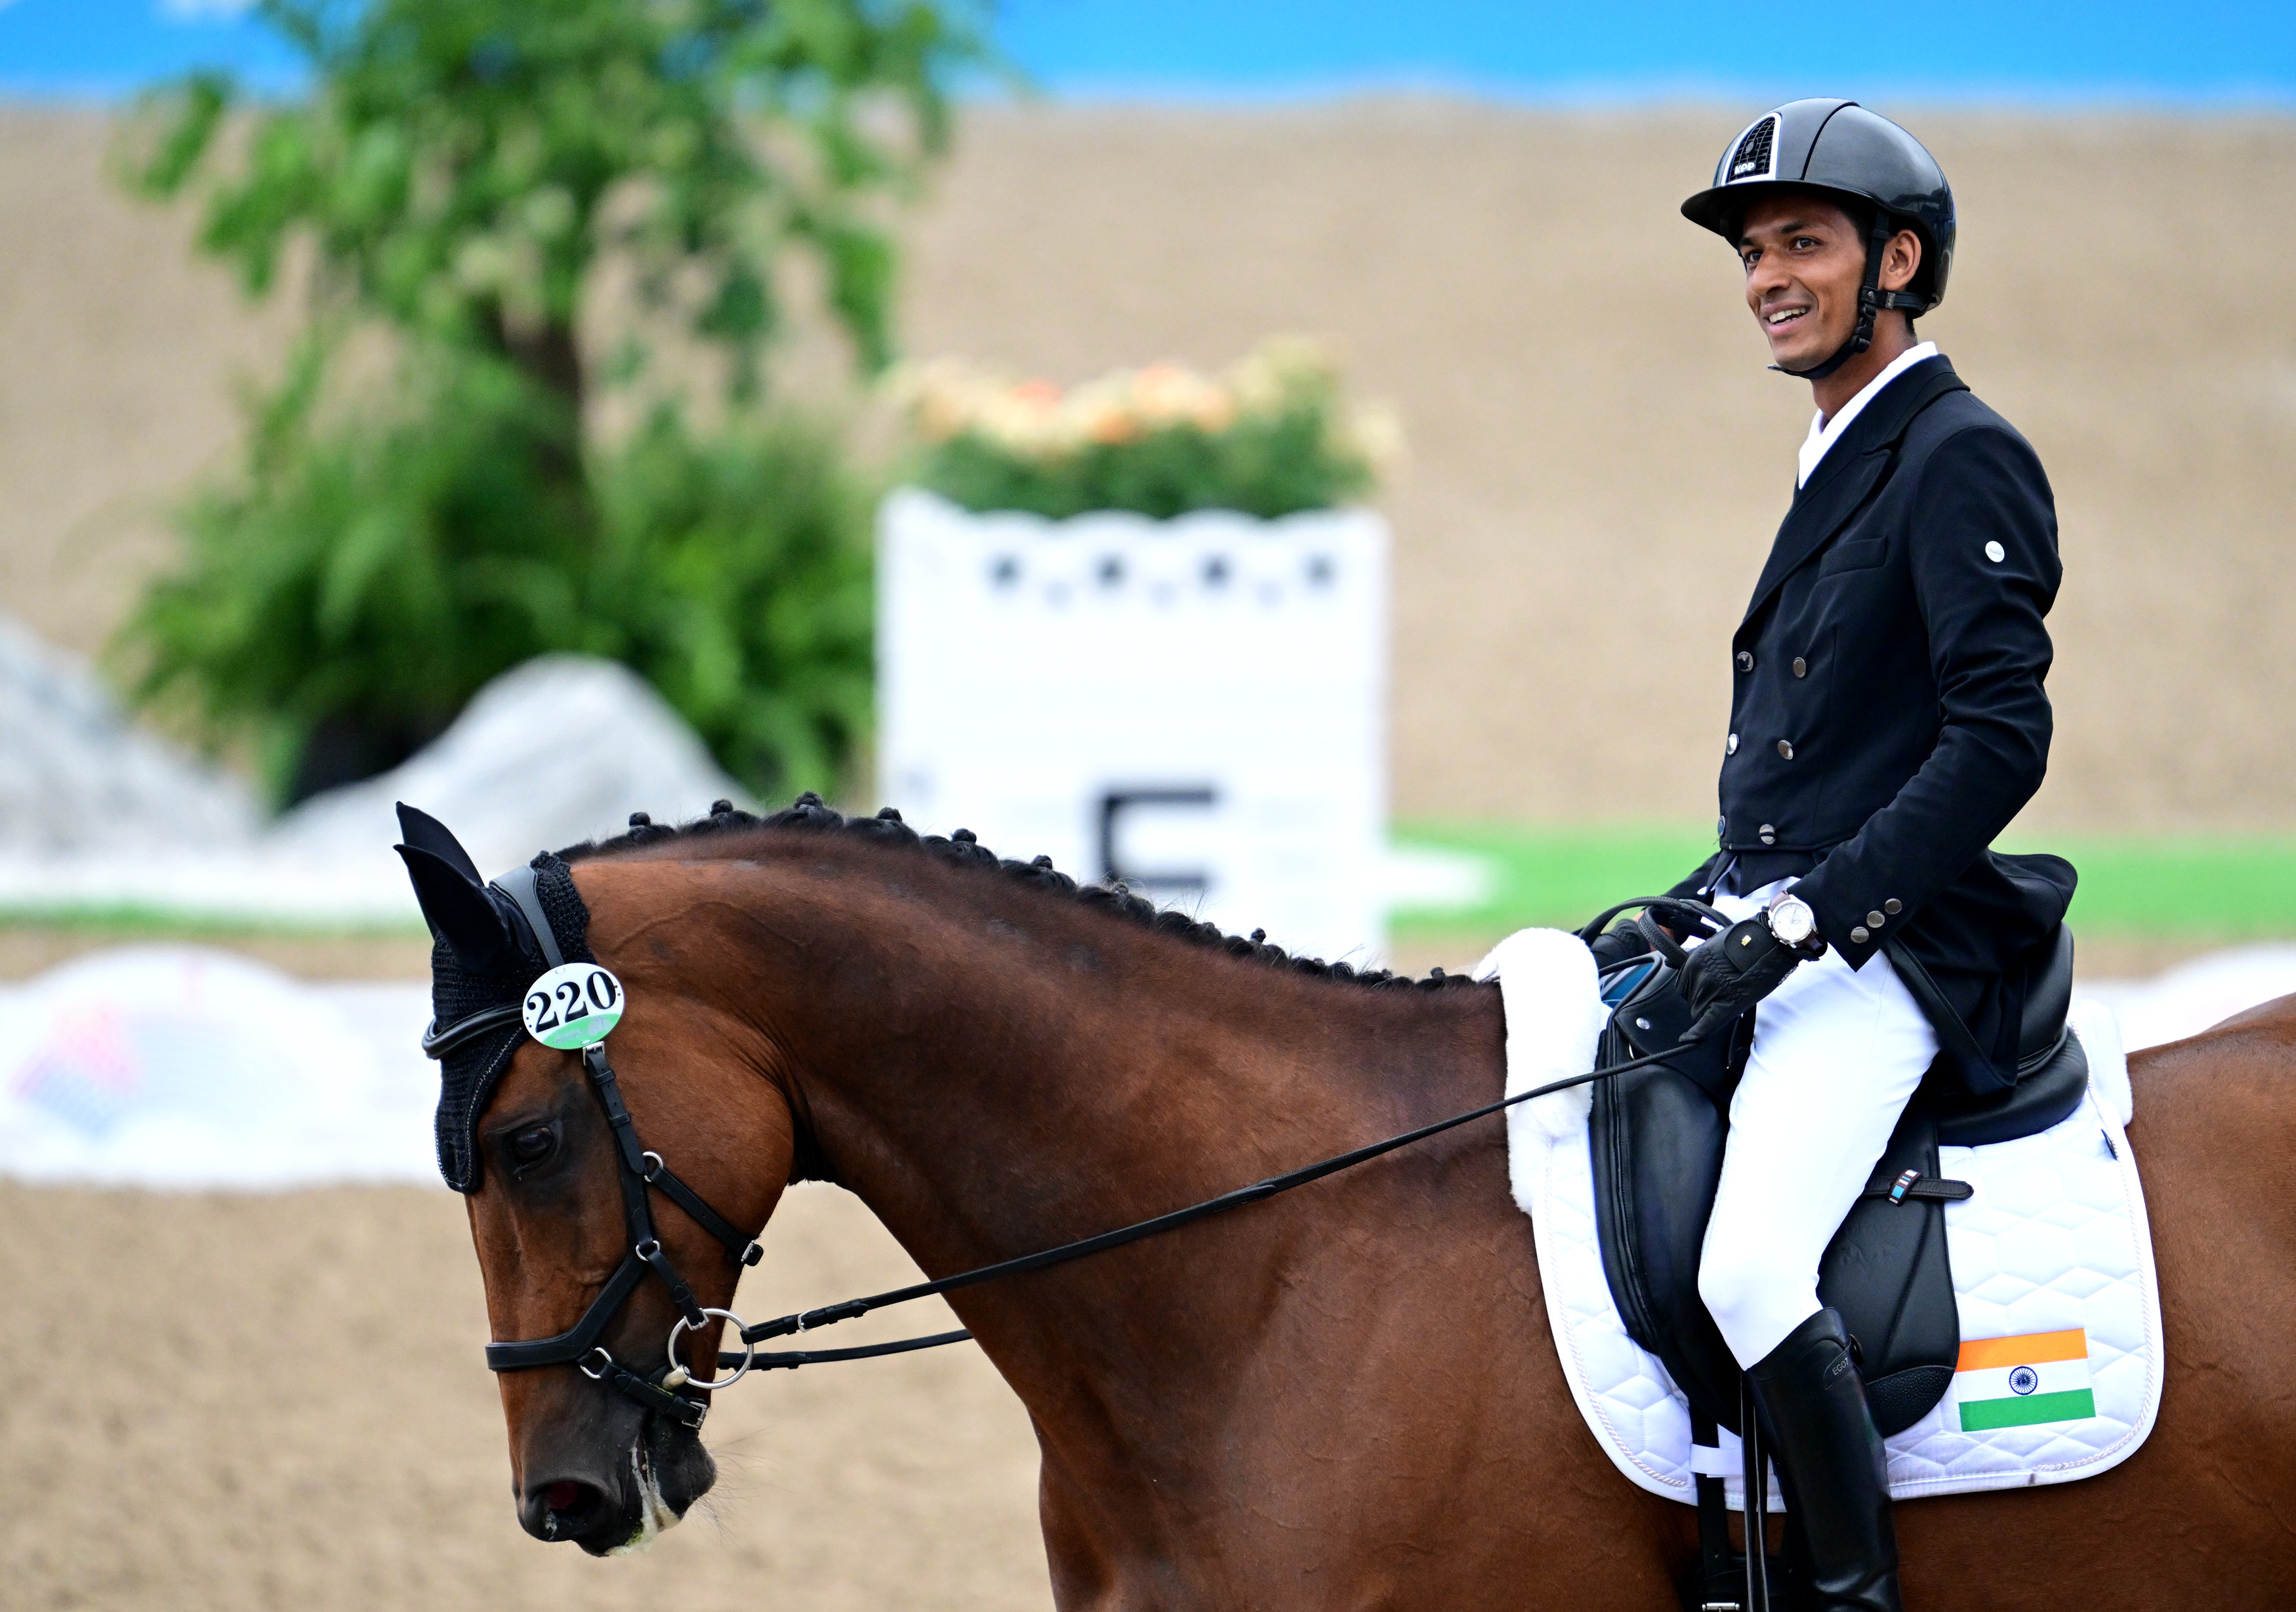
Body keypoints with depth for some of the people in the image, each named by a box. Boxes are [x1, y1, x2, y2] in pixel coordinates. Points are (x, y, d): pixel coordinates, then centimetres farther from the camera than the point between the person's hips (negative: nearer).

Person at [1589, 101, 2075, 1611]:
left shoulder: (1962, 461, -9)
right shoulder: (1837, 469, 20)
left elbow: (1999, 739, -18)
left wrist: (1806, 918, -21)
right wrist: (1695, 907, 14)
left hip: (1885, 958, -10)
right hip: (1784, 930, 10)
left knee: (1751, 1270, -30)